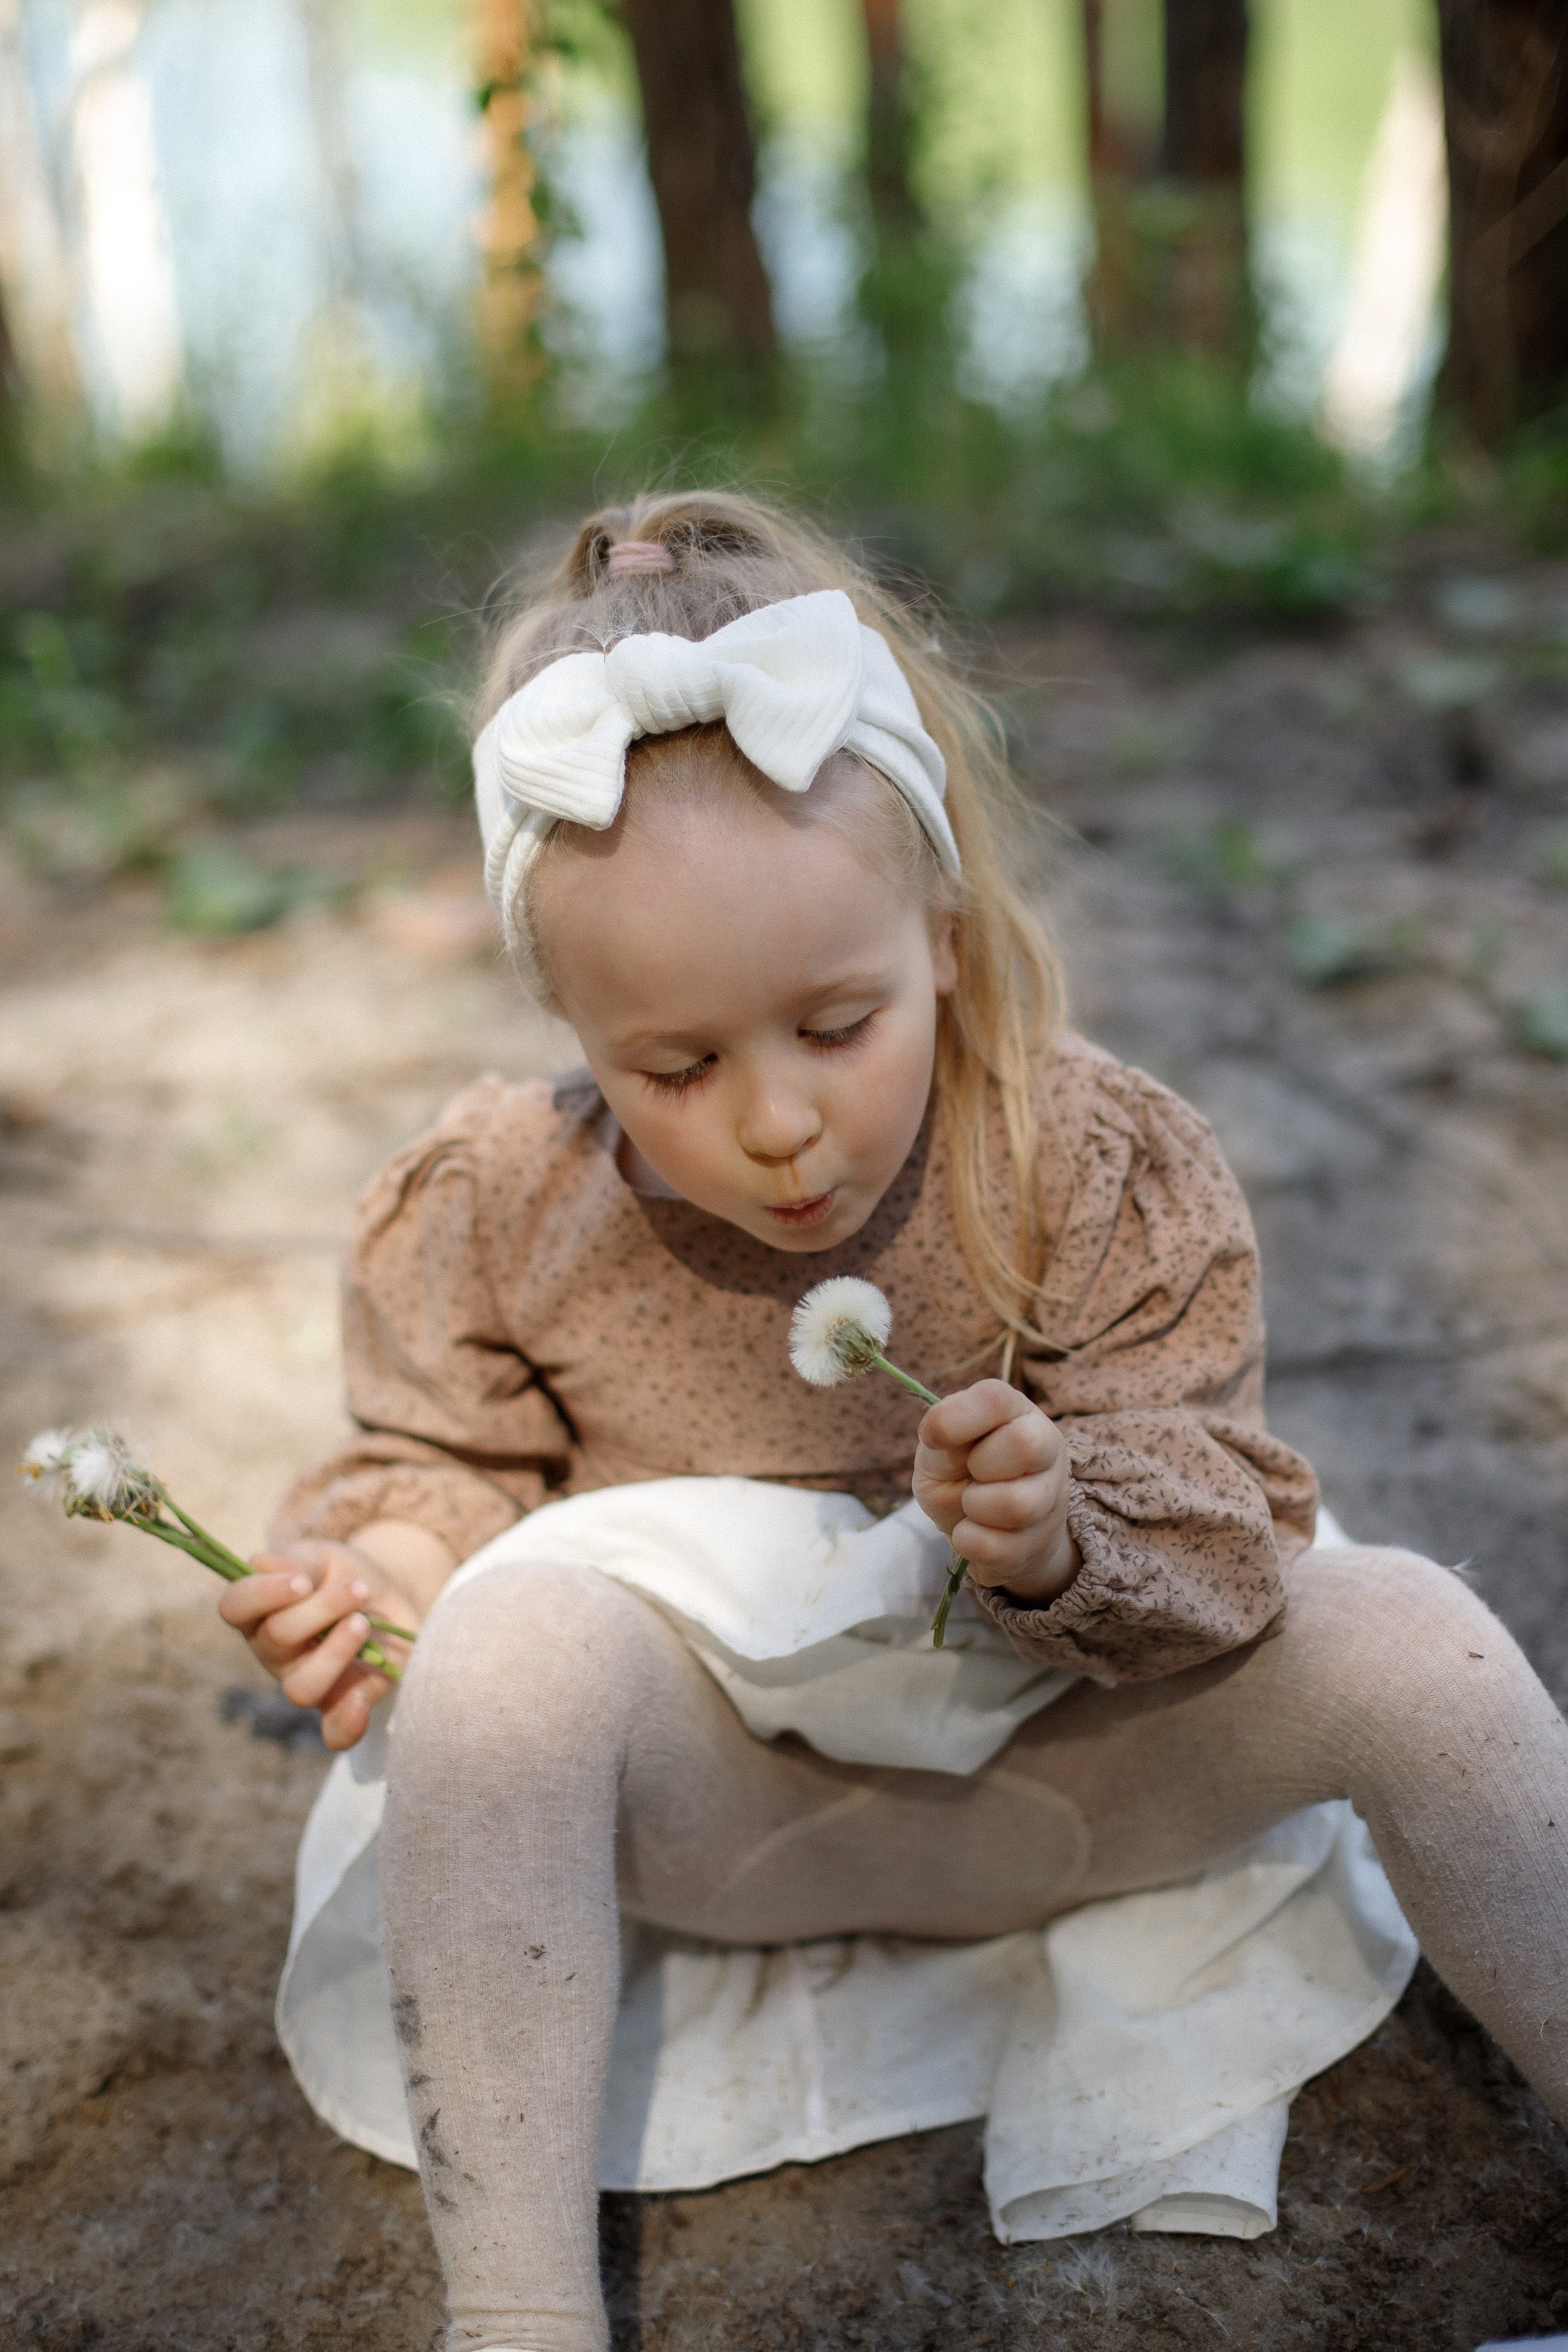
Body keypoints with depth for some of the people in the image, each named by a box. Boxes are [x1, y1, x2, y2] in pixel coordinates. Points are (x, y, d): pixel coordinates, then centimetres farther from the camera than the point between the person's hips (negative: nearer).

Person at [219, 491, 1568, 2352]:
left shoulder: (1099, 1167, -14)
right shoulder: (494, 1216, -11)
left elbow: (1224, 1524, -12)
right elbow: (446, 1468, 4)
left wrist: (1062, 1537, -34)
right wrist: (371, 1561, -20)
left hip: (1058, 1761, 1)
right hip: (721, 1802, 0)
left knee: (1405, 1634, -20)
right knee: (516, 1634, -33)